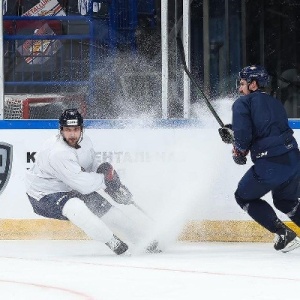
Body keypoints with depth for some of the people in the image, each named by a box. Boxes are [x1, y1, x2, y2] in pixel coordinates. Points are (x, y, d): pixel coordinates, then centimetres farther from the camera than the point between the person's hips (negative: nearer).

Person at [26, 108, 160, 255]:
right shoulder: (58, 153, -34)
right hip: (45, 196, -9)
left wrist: (116, 186, 2)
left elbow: (92, 167, 14)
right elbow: (83, 184, -33)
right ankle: (112, 242, -25)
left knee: (108, 211, 8)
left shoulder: (85, 141, -5)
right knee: (75, 207, -37)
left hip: (72, 189, 9)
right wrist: (105, 177, -16)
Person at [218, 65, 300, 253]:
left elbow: (243, 135, -11)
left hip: (270, 165, -7)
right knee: (285, 200, 31)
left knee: (244, 197, 16)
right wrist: (231, 132, 23)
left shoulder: (243, 103, 1)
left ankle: (284, 235, 6)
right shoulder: (275, 103, 23)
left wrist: (239, 152, 10)